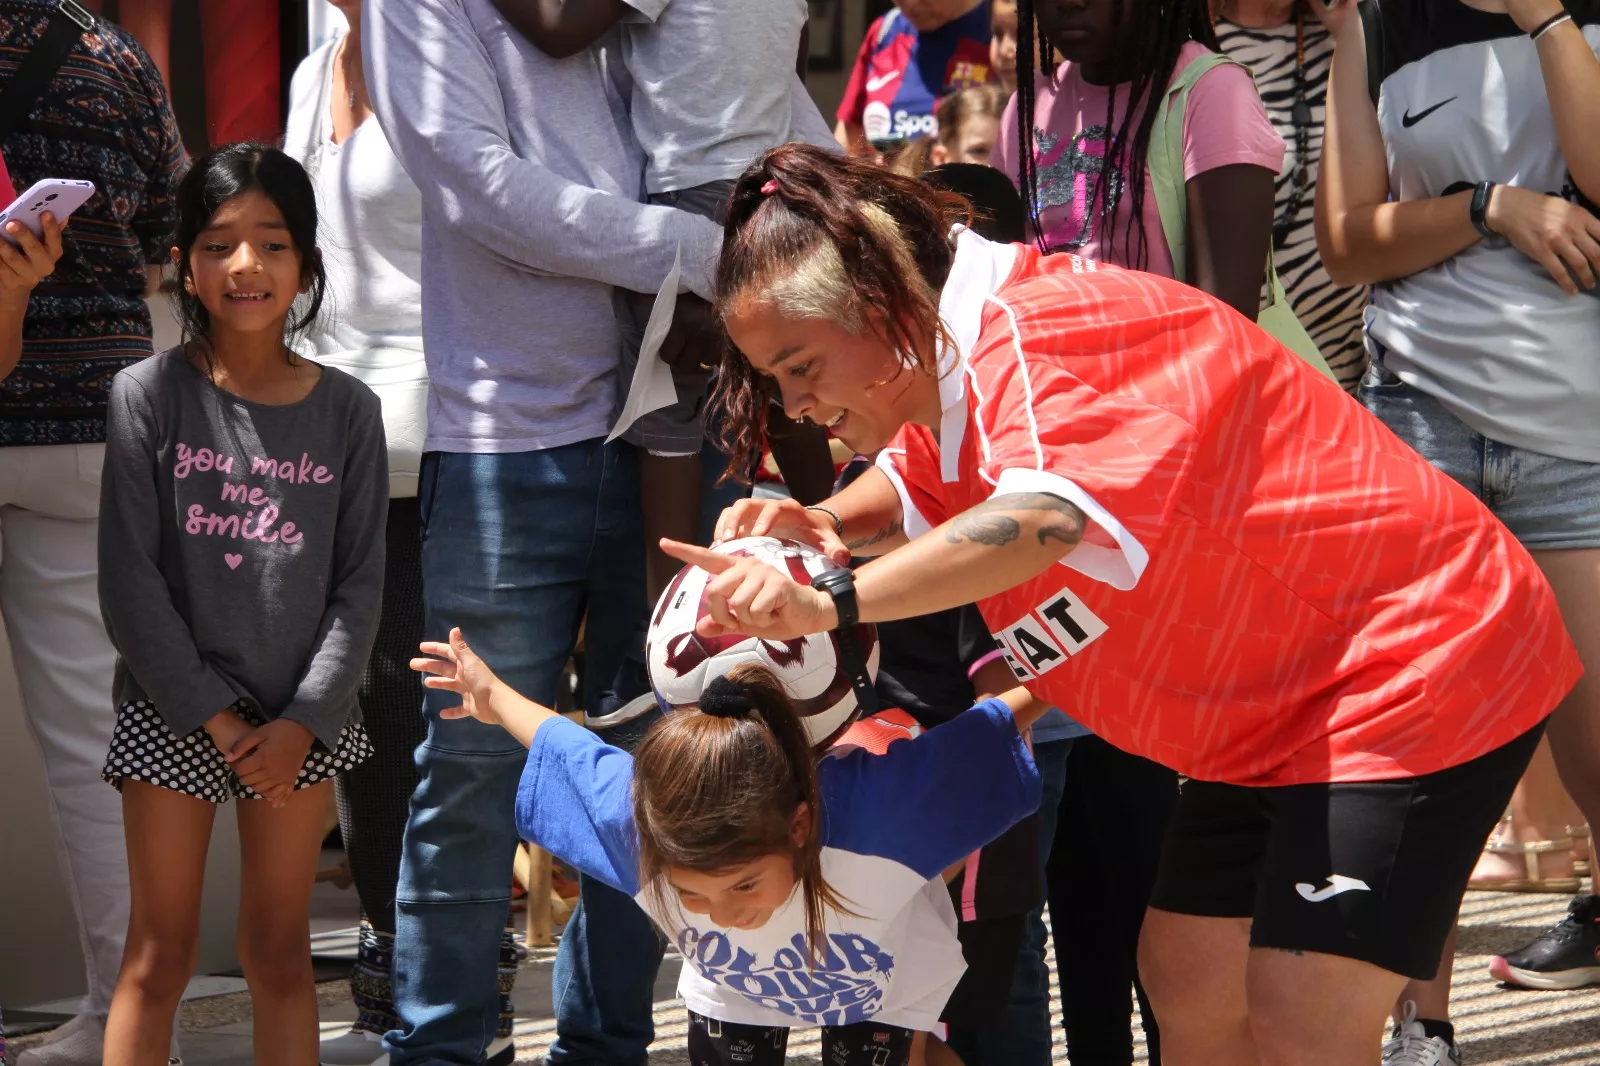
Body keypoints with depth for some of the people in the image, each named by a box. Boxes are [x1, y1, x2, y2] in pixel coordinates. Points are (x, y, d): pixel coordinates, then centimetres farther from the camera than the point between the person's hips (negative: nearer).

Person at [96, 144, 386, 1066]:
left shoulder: (348, 411, 1)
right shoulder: (150, 395, -6)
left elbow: (360, 584, 1)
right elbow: (129, 577, -7)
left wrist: (304, 721, -8)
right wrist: (212, 714, -10)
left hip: (301, 720, 2)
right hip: (174, 712, -2)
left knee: (282, 954, 9)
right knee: (160, 960, 3)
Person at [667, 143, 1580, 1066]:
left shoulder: (1030, 337, -27)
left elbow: (1039, 518, -45)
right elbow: (913, 492, 19)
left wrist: (830, 604, -55)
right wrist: (824, 526, -4)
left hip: (1413, 665, -11)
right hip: (1277, 708, 11)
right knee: (1189, 986, 10)